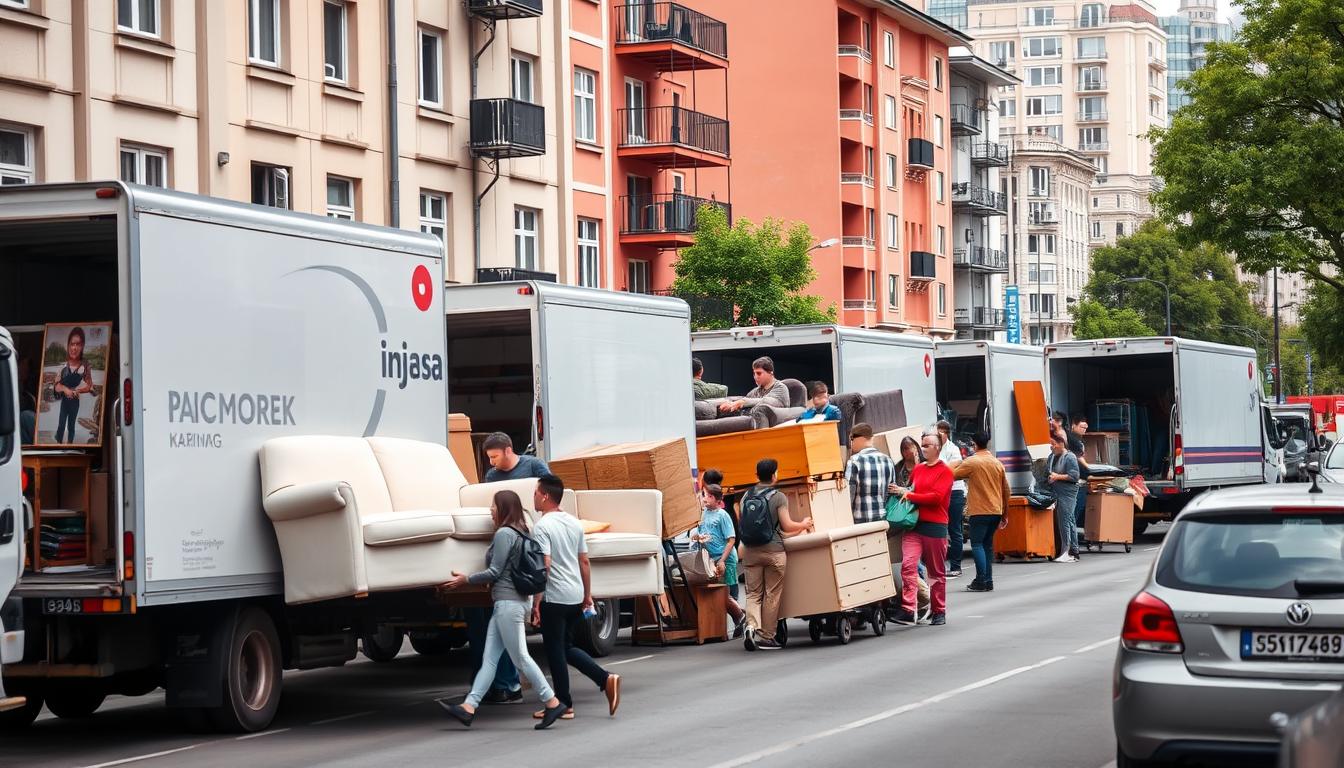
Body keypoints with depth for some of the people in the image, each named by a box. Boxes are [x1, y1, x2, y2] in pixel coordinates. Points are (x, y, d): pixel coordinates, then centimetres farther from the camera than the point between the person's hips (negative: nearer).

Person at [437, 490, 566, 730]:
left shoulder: (504, 534, -12)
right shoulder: (519, 534, 16)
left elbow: (495, 572, -13)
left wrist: (466, 580, -2)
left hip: (508, 603, -10)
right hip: (506, 604, 10)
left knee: (520, 657, -7)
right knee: (488, 659, 4)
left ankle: (552, 703, -4)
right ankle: (468, 708, 1)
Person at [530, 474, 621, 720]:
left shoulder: (543, 527, -13)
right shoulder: (574, 523, 10)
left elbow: (544, 565, -20)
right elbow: (584, 562, 14)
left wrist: (536, 601, -17)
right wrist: (587, 595, 20)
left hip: (554, 598, -8)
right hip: (575, 596, 8)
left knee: (555, 651, 2)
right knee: (566, 647, 18)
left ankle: (564, 705, 7)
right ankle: (606, 679, 4)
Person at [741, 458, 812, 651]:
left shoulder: (746, 497, 7)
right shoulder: (778, 498, -6)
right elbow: (787, 526, -8)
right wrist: (803, 525, 12)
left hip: (750, 551, 4)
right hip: (773, 551, -4)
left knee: (753, 593, 7)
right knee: (772, 595, 5)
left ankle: (752, 626, -17)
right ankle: (766, 637, 8)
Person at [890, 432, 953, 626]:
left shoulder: (944, 471, -4)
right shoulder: (917, 470, 15)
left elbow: (936, 497, -14)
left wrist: (909, 495, -11)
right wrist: (901, 491, 6)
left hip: (935, 526, -5)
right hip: (914, 525, 5)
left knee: (936, 572, 7)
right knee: (908, 565, -12)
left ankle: (939, 612, 18)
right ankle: (908, 610, -15)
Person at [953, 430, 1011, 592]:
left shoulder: (971, 462, -8)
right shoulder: (998, 463, 10)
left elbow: (952, 475, -1)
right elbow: (1007, 491, 14)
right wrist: (1005, 514, 22)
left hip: (979, 512, -6)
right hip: (996, 511, 6)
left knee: (977, 544, -3)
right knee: (988, 545, 12)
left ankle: (981, 581, -12)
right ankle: (988, 581, 9)